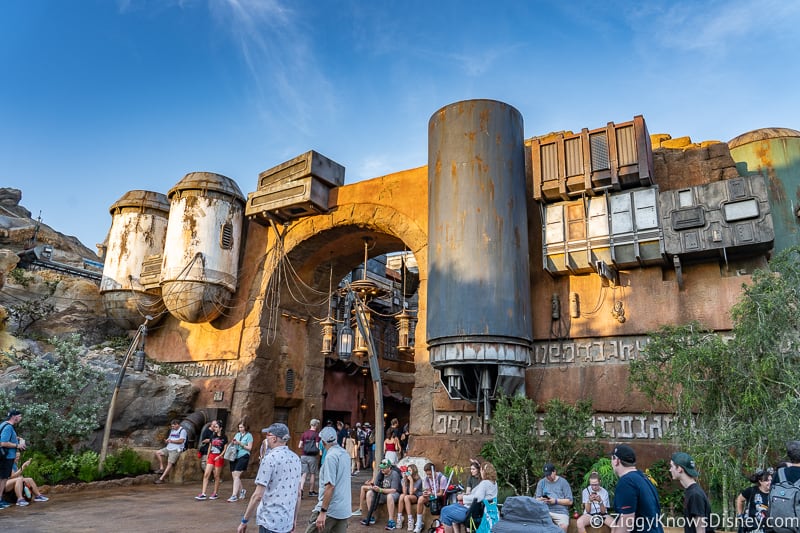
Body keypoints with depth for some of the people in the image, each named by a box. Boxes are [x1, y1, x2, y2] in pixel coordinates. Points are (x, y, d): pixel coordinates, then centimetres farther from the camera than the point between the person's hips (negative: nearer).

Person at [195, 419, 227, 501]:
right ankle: (203, 494, -5)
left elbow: (225, 449, -4)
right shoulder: (213, 437, 12)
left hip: (219, 457, -5)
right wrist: (207, 457, 14)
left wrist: (219, 456, -15)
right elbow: (209, 447, 18)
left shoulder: (224, 438, -3)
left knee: (216, 476, 1)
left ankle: (215, 494, 12)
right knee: (206, 474, -5)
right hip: (211, 456, 5)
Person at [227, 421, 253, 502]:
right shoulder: (237, 434, 14)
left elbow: (249, 448, -6)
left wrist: (240, 443, -13)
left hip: (243, 456, -6)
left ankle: (234, 495, -12)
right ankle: (241, 491, 27)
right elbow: (232, 445, 16)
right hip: (235, 456, 6)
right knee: (234, 475, 6)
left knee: (236, 475, -14)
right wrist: (232, 442, -6)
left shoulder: (249, 435, -2)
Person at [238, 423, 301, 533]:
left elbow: (258, 495, -15)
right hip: (287, 522, 6)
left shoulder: (270, 458, -14)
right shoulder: (296, 458, 5)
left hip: (270, 522, -6)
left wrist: (244, 521, -6)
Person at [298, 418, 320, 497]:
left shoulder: (304, 433, 4)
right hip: (312, 456, -4)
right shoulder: (316, 435, -9)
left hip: (303, 456, 4)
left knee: (304, 473, 8)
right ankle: (311, 491, 19)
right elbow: (317, 447, -13)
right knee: (312, 474, 11)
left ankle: (301, 488, -11)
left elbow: (299, 446, 3)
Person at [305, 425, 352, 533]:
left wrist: (323, 512, -20)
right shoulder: (345, 454, 10)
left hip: (330, 509, -8)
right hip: (344, 510, 8)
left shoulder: (331, 456, -15)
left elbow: (330, 486, -21)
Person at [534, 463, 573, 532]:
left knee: (564, 526, -34)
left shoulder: (563, 482, 7)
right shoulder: (541, 482, 14)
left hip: (561, 511, -1)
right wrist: (541, 500, -10)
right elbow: (537, 499, 14)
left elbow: (570, 501, 4)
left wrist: (556, 501, -9)